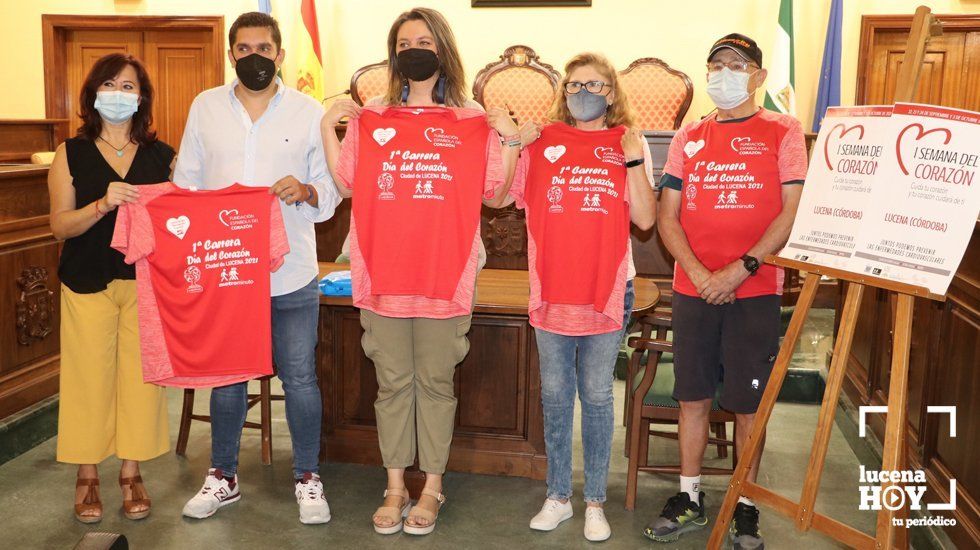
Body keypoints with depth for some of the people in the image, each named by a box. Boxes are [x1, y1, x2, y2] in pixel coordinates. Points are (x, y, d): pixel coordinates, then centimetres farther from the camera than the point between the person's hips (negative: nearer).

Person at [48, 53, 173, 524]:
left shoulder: (161, 155, 7)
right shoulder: (72, 154, 4)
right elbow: (60, 225, -3)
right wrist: (103, 205, -20)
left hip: (146, 283, 1)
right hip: (88, 285, -1)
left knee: (141, 375, 3)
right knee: (89, 375, 2)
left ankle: (131, 473, 17)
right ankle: (87, 476, 18)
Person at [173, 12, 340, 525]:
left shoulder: (309, 112, 3)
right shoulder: (205, 107, 8)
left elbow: (332, 188, 3)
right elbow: (185, 182, 10)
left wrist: (306, 190, -18)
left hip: (291, 274, -2)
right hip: (222, 270, 2)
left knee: (299, 378, 5)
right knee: (226, 376, 14)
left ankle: (308, 478, 21)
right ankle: (222, 477, 30)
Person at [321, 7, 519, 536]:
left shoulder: (471, 118, 3)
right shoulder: (371, 114, 7)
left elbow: (496, 195, 2)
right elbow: (346, 184, 6)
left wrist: (509, 138, -7)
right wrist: (328, 128, 0)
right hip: (383, 272, 2)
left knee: (435, 382, 8)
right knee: (392, 383, 9)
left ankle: (431, 487, 24)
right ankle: (395, 487, 24)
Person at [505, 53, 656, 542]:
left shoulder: (627, 144, 2)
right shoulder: (543, 142, 4)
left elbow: (644, 219, -5)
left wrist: (633, 160, -12)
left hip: (607, 290, -1)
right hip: (552, 289, 1)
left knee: (597, 397, 8)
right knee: (554, 396, 11)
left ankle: (595, 502, 21)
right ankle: (558, 496, 26)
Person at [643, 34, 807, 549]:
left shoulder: (782, 132, 1)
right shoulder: (688, 138, 10)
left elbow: (793, 212, -6)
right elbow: (667, 216, 5)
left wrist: (740, 269, -15)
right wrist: (699, 274, -9)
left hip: (754, 292, -3)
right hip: (692, 290, 3)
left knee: (748, 403, 4)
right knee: (692, 396, 9)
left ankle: (745, 506, 20)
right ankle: (690, 498, 23)